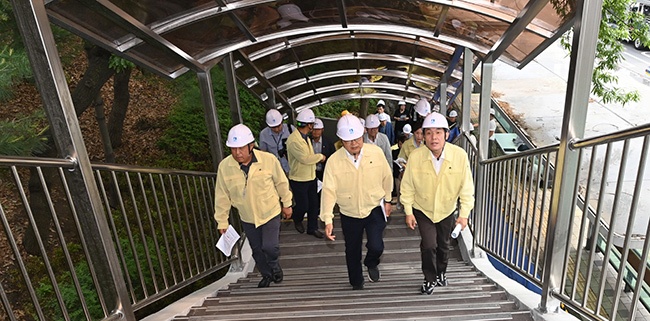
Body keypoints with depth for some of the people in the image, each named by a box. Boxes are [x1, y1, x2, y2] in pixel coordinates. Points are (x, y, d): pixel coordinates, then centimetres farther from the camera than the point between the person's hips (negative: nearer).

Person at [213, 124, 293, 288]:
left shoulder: (269, 159, -22)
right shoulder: (224, 166, -17)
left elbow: (281, 183, -6)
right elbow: (222, 196, -6)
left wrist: (286, 204, 4)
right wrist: (222, 221, 1)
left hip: (271, 213, -2)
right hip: (247, 218, 3)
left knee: (270, 247, -7)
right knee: (257, 250, 16)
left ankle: (275, 267, 29)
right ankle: (267, 275, 44)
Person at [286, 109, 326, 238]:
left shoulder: (305, 137, 5)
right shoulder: (294, 140, -26)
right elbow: (305, 158, -27)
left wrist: (317, 158, -4)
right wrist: (320, 156, -14)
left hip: (311, 177, 8)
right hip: (298, 180, -8)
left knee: (314, 204, 13)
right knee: (303, 206, 6)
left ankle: (312, 228, 30)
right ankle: (297, 220, 38)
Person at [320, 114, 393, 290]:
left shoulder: (376, 152, -14)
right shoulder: (334, 161, -18)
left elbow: (386, 177, 1)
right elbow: (328, 190, -18)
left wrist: (387, 200, 10)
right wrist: (328, 219, -24)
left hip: (374, 208, 0)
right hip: (349, 214, 1)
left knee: (376, 246, -12)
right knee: (352, 251, 15)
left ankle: (371, 264, 28)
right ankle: (356, 282, 44)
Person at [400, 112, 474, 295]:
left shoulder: (460, 155, -23)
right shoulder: (415, 157, -24)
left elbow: (466, 187, -12)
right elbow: (407, 186, -12)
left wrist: (464, 213, -11)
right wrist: (408, 212, -9)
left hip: (447, 211, 2)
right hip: (423, 210, -2)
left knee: (443, 245, 20)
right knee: (429, 245, -9)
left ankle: (441, 272, 50)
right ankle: (430, 279, 20)